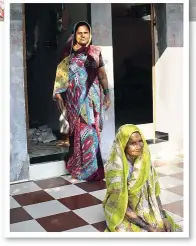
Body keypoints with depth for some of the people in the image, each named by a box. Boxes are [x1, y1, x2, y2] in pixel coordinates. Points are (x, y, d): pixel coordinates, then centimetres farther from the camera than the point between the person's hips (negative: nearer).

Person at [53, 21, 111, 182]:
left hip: (91, 96, 1)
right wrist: (58, 93, -4)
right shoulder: (69, 52, 4)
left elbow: (102, 75, 10)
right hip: (74, 97, 0)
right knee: (78, 130, 2)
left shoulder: (96, 52, 6)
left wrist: (107, 95, 8)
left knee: (90, 130, -2)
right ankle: (78, 168, 12)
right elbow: (62, 75, 3)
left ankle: (90, 168, 9)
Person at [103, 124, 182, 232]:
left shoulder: (144, 161, -6)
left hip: (146, 211, 5)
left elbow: (154, 191, 2)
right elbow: (121, 206, -21)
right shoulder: (115, 168, -23)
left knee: (172, 229, -8)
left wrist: (164, 217, -10)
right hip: (123, 216, -5)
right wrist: (148, 227, -21)